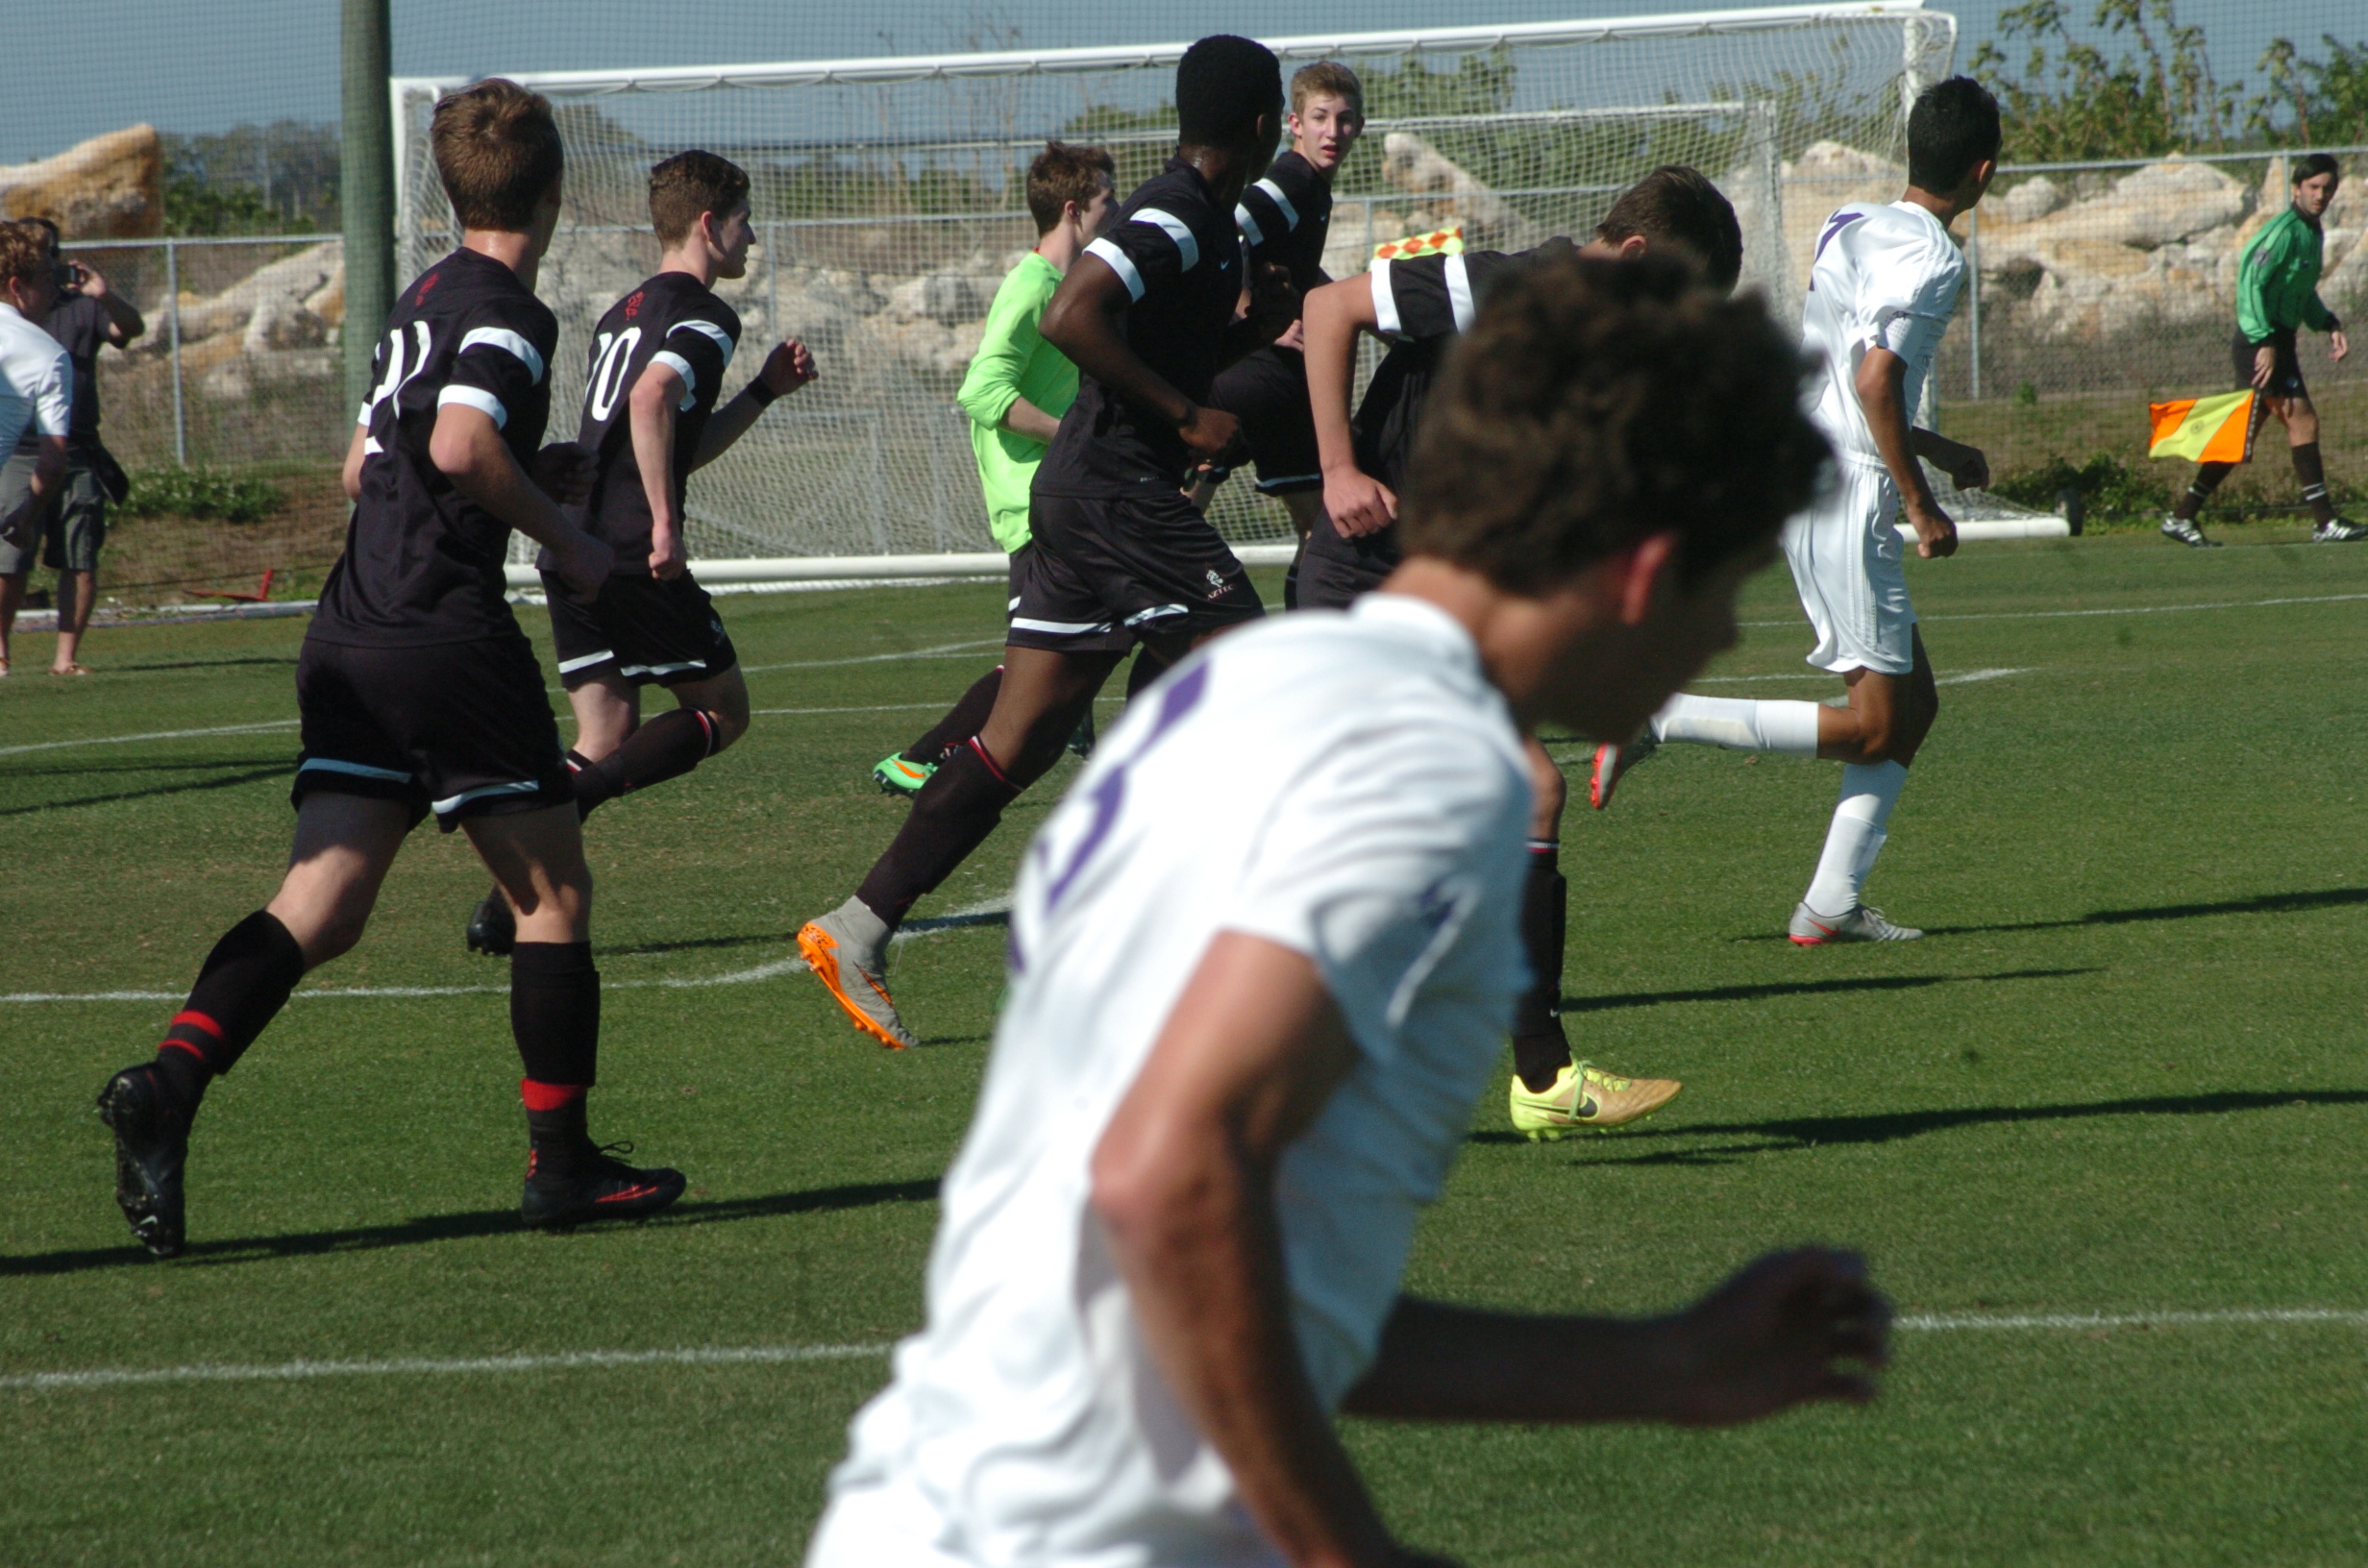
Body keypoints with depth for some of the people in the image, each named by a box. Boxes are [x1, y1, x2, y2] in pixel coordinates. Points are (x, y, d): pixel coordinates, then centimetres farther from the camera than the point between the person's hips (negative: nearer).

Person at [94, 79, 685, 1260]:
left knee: (319, 909, 0)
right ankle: (560, 1164, 9)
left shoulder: (421, 301, 20)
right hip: (449, 637, -8)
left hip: (350, 635, 8)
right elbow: (460, 446, -23)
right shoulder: (507, 310, -8)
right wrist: (562, 534, -9)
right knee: (555, 895, 6)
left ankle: (168, 1082, -21)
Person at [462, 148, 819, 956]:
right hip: (635, 557, -8)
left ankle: (505, 906, -4)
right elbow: (653, 401, -24)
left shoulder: (623, 313, 24)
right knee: (724, 711, 6)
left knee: (606, 741, 10)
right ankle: (573, 790, -15)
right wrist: (665, 524, -24)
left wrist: (764, 391, 29)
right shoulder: (702, 314, -4)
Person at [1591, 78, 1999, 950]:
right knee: (1872, 724, -7)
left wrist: (1935, 451, 31)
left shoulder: (1855, 226, 14)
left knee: (1912, 704, 12)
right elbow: (1876, 382, -26)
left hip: (1808, 478, 10)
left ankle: (1831, 906, 8)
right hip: (1845, 497, -10)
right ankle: (1660, 719, -10)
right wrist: (1921, 506, -17)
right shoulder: (1930, 257, -14)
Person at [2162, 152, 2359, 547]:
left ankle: (2182, 517, 13)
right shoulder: (2284, 231, -14)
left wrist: (2329, 326, 15)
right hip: (2262, 343, -10)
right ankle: (2325, 522, -10)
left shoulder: (2313, 233, 16)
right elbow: (2250, 281, -20)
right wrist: (2264, 342, -25)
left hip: (2277, 344, 10)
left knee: (2242, 437, 9)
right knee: (2303, 421, -11)